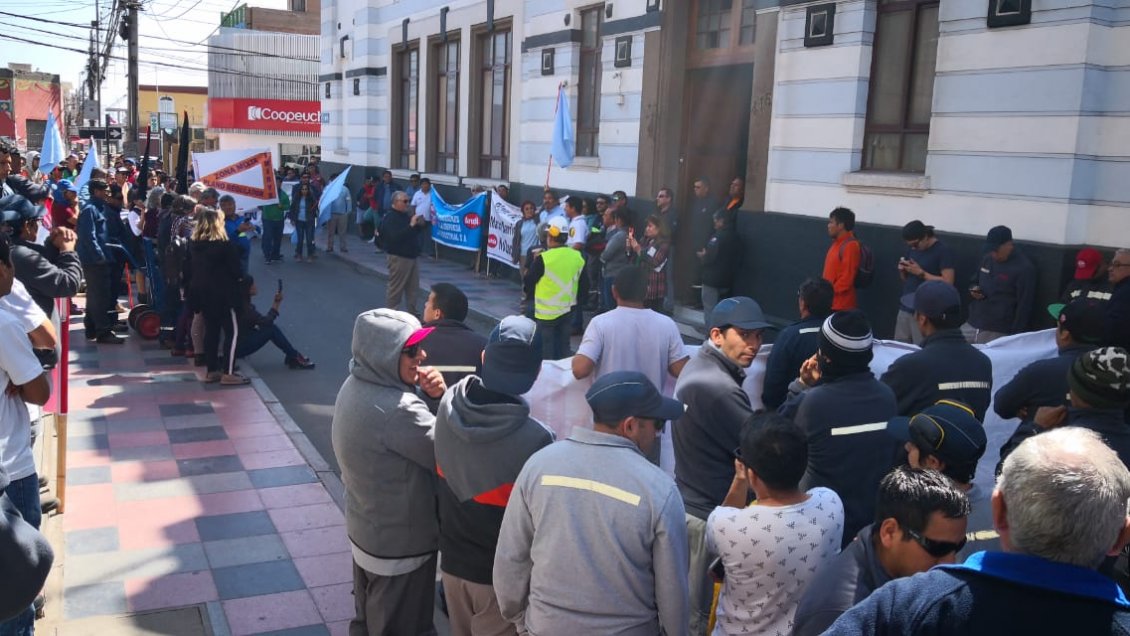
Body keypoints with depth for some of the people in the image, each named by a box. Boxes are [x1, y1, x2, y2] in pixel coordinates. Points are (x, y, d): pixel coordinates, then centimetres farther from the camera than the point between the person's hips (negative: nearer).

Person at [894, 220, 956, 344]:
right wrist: (903, 270, -1)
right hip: (905, 309, 7)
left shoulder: (943, 251, -9)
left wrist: (920, 272, -16)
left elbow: (948, 283, -14)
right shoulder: (912, 249, 12)